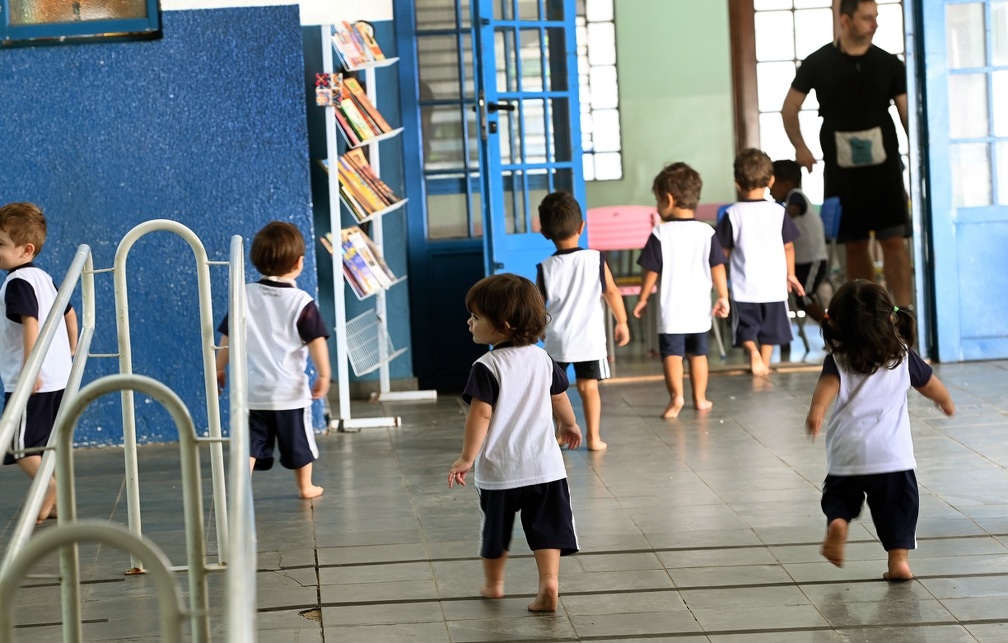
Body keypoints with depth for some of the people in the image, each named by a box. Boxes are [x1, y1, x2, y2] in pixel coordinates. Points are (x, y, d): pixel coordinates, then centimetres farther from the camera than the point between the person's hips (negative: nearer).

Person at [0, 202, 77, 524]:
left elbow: (30, 323, -27)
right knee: (47, 445, 15)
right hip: (58, 377, 9)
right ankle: (57, 501, 18)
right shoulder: (44, 278, 14)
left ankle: (52, 486, -21)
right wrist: (70, 353, 32)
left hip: (34, 381, -9)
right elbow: (69, 314, 25)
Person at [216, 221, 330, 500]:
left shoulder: (245, 296, -2)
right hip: (290, 390, -1)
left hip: (251, 390, 2)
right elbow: (316, 340, -15)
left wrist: (219, 368, 13)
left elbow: (228, 338, 3)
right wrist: (324, 374, -10)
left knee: (249, 444, 3)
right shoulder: (301, 301, -10)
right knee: (299, 441, 16)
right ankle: (305, 487, 28)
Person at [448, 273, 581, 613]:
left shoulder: (487, 367, -15)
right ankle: (549, 581, -10)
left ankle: (493, 583, 31)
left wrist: (467, 458, -15)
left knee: (496, 528, 15)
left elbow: (481, 413, -20)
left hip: (499, 468, -3)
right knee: (547, 527, 5)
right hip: (544, 464, 3)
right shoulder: (542, 359, 4)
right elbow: (559, 398, 17)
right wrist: (569, 425, 36)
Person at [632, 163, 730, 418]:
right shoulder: (707, 232, 0)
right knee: (698, 352, 15)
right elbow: (718, 267, -1)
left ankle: (676, 396, -16)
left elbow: (651, 271, -6)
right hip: (699, 309, 4)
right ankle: (700, 398, 21)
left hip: (671, 308, -4)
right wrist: (723, 297, 7)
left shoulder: (660, 233, -9)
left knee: (672, 352, -1)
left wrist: (642, 299, 6)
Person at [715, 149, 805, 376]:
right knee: (769, 326, 16)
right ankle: (765, 363, 19)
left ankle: (753, 352, -18)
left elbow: (724, 250, -3)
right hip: (774, 283, 2)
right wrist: (790, 274, 16)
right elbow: (788, 246, 3)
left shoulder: (733, 214, -7)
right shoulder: (778, 211, -3)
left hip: (744, 285, -2)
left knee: (746, 327, 6)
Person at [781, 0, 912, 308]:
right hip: (840, 170, 0)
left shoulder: (888, 64, 2)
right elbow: (789, 108, 9)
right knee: (854, 245, 7)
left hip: (883, 166, 0)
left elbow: (908, 112, 0)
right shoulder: (818, 63, 1)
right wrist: (800, 147, 0)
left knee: (894, 240, -7)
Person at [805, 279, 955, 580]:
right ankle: (899, 559, 1)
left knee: (838, 496, 19)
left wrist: (816, 408, -41)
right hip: (894, 453, 0)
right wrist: (946, 402, 39)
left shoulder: (837, 361, -2)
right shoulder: (903, 358, 5)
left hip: (846, 454, 0)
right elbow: (931, 385, 18)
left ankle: (837, 522, -10)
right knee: (898, 507, 10)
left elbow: (827, 385, -24)